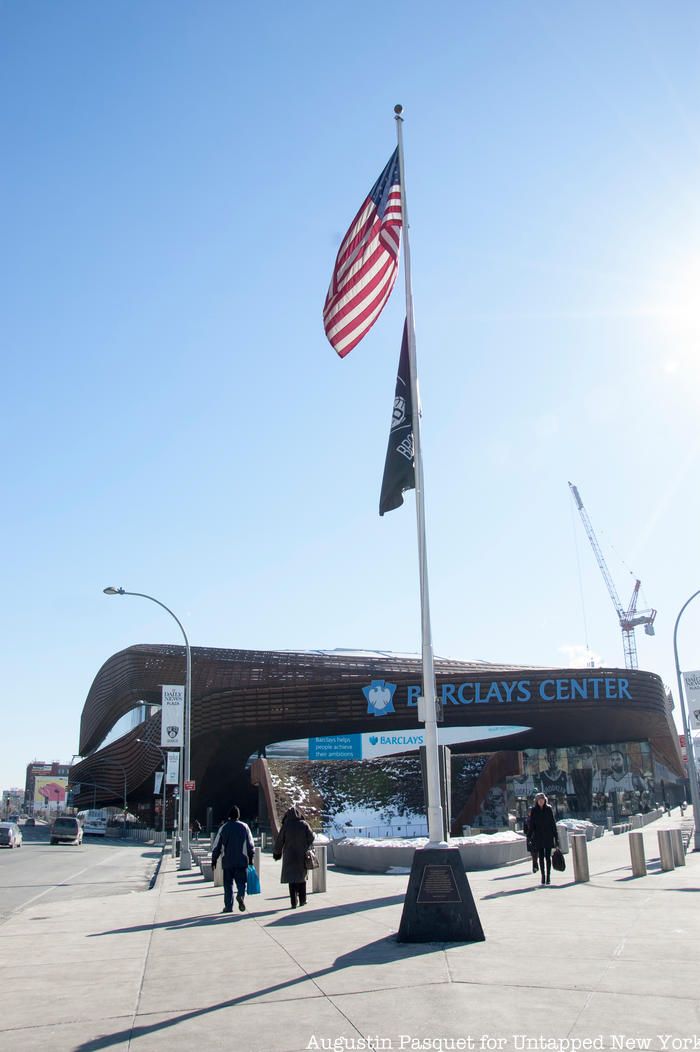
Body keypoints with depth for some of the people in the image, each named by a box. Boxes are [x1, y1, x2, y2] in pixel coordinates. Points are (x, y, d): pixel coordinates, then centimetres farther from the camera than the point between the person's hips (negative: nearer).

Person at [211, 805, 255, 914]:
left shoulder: (224, 828, 1)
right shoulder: (244, 827, 2)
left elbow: (217, 845, 3)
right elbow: (251, 845, 4)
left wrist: (214, 859, 12)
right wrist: (251, 858, 13)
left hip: (227, 861, 0)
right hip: (242, 860, 0)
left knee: (228, 884, 9)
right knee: (241, 881, 7)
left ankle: (228, 906, 7)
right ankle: (240, 896, -21)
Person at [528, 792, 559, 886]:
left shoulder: (549, 809, 1)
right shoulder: (534, 810, 0)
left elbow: (553, 823, 3)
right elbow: (531, 825, 0)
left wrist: (556, 837, 0)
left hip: (548, 836, 0)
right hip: (538, 837, 0)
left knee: (548, 857, -1)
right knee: (541, 857, 5)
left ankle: (548, 876, 6)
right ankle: (542, 876, 15)